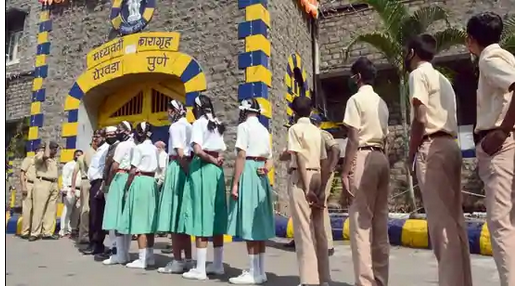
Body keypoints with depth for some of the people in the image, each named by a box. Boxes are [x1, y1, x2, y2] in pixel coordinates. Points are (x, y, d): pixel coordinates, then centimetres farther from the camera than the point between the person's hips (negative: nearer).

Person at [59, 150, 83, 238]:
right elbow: (64, 177, -1)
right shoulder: (69, 164, 8)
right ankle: (63, 230, -7)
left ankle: (73, 229, 15)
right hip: (70, 189, -5)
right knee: (67, 210, -8)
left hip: (79, 190, 5)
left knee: (76, 211, 7)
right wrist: (65, 188, -12)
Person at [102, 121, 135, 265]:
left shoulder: (122, 145, -7)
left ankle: (120, 255, -7)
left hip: (120, 179, -9)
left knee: (117, 218, -7)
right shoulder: (134, 146, 17)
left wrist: (108, 181, 1)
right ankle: (124, 253, 13)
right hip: (130, 180, 9)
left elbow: (114, 166, -12)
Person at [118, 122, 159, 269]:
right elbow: (156, 168, 8)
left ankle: (142, 259, -4)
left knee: (140, 220, -6)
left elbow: (133, 171, -10)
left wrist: (126, 187, -4)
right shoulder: (154, 148, 13)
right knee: (148, 220, 11)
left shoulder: (138, 147, -7)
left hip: (140, 182, -7)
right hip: (152, 182, 7)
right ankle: (150, 256, 16)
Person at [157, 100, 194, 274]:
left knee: (174, 217, -4)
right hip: (187, 170, 8)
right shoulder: (190, 127, 18)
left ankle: (177, 262, -2)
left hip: (177, 169, -8)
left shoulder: (175, 126, -4)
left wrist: (186, 171, -12)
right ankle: (187, 260, 13)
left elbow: (180, 152, -15)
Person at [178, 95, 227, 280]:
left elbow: (197, 150, -18)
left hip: (202, 169, -7)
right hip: (217, 170, 7)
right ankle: (218, 264, 17)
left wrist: (211, 160, -6)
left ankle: (200, 269, -1)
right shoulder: (218, 125, 17)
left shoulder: (199, 123, -5)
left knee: (201, 216, -5)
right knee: (215, 216, 11)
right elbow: (221, 153, 12)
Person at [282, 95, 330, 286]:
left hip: (301, 179, -6)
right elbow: (324, 163, 9)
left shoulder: (295, 129, -3)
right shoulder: (317, 131, 14)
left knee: (304, 229, -4)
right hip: (317, 178, 6)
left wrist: (306, 188, -14)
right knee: (318, 229, 9)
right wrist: (322, 188, 11)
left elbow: (301, 158, -12)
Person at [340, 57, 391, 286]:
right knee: (380, 223, 9)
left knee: (360, 223, -7)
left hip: (363, 158, -8)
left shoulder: (356, 99, -3)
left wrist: (345, 172, -11)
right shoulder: (381, 102, 19)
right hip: (381, 158, 8)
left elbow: (353, 140, -11)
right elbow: (385, 138, 18)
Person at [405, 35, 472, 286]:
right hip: (450, 146, 9)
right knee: (454, 220, 9)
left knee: (441, 222, -9)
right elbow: (447, 119, 19)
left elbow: (420, 120, -14)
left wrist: (411, 154, -5)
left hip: (432, 148, -9)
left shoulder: (419, 74, -2)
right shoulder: (442, 79, 25)